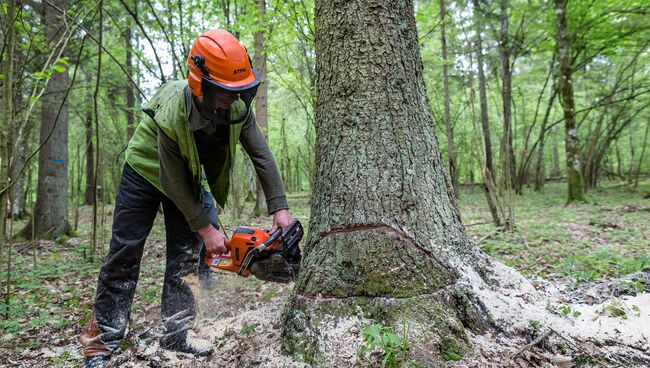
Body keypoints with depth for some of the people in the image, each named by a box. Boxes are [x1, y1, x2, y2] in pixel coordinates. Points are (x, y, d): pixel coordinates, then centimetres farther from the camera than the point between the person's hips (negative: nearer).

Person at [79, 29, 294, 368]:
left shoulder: (237, 106, -25)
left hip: (191, 176, 5)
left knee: (187, 254, 1)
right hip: (147, 172, -4)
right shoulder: (171, 117, -39)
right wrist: (206, 230, -24)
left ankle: (176, 333, 12)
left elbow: (261, 155, -20)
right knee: (124, 254, 0)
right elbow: (175, 186, -29)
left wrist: (280, 208, -26)